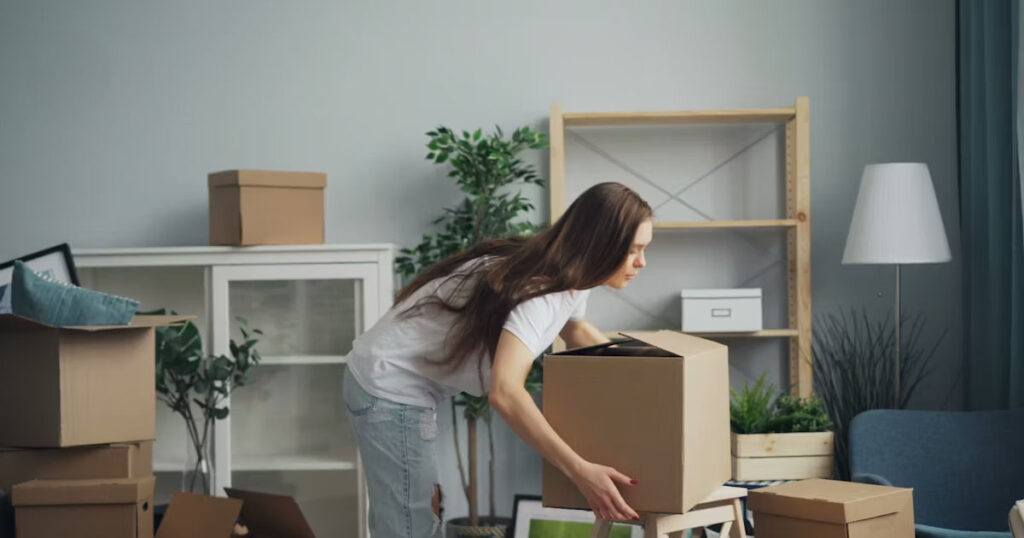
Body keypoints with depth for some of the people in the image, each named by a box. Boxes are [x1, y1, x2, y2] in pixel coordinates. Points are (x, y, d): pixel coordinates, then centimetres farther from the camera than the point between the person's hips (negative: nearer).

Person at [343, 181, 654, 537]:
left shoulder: (572, 277, 0)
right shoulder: (540, 289, -31)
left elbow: (575, 330, 26)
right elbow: (505, 391, -45)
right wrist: (581, 472, -47)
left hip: (402, 385, 10)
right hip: (390, 391, -10)